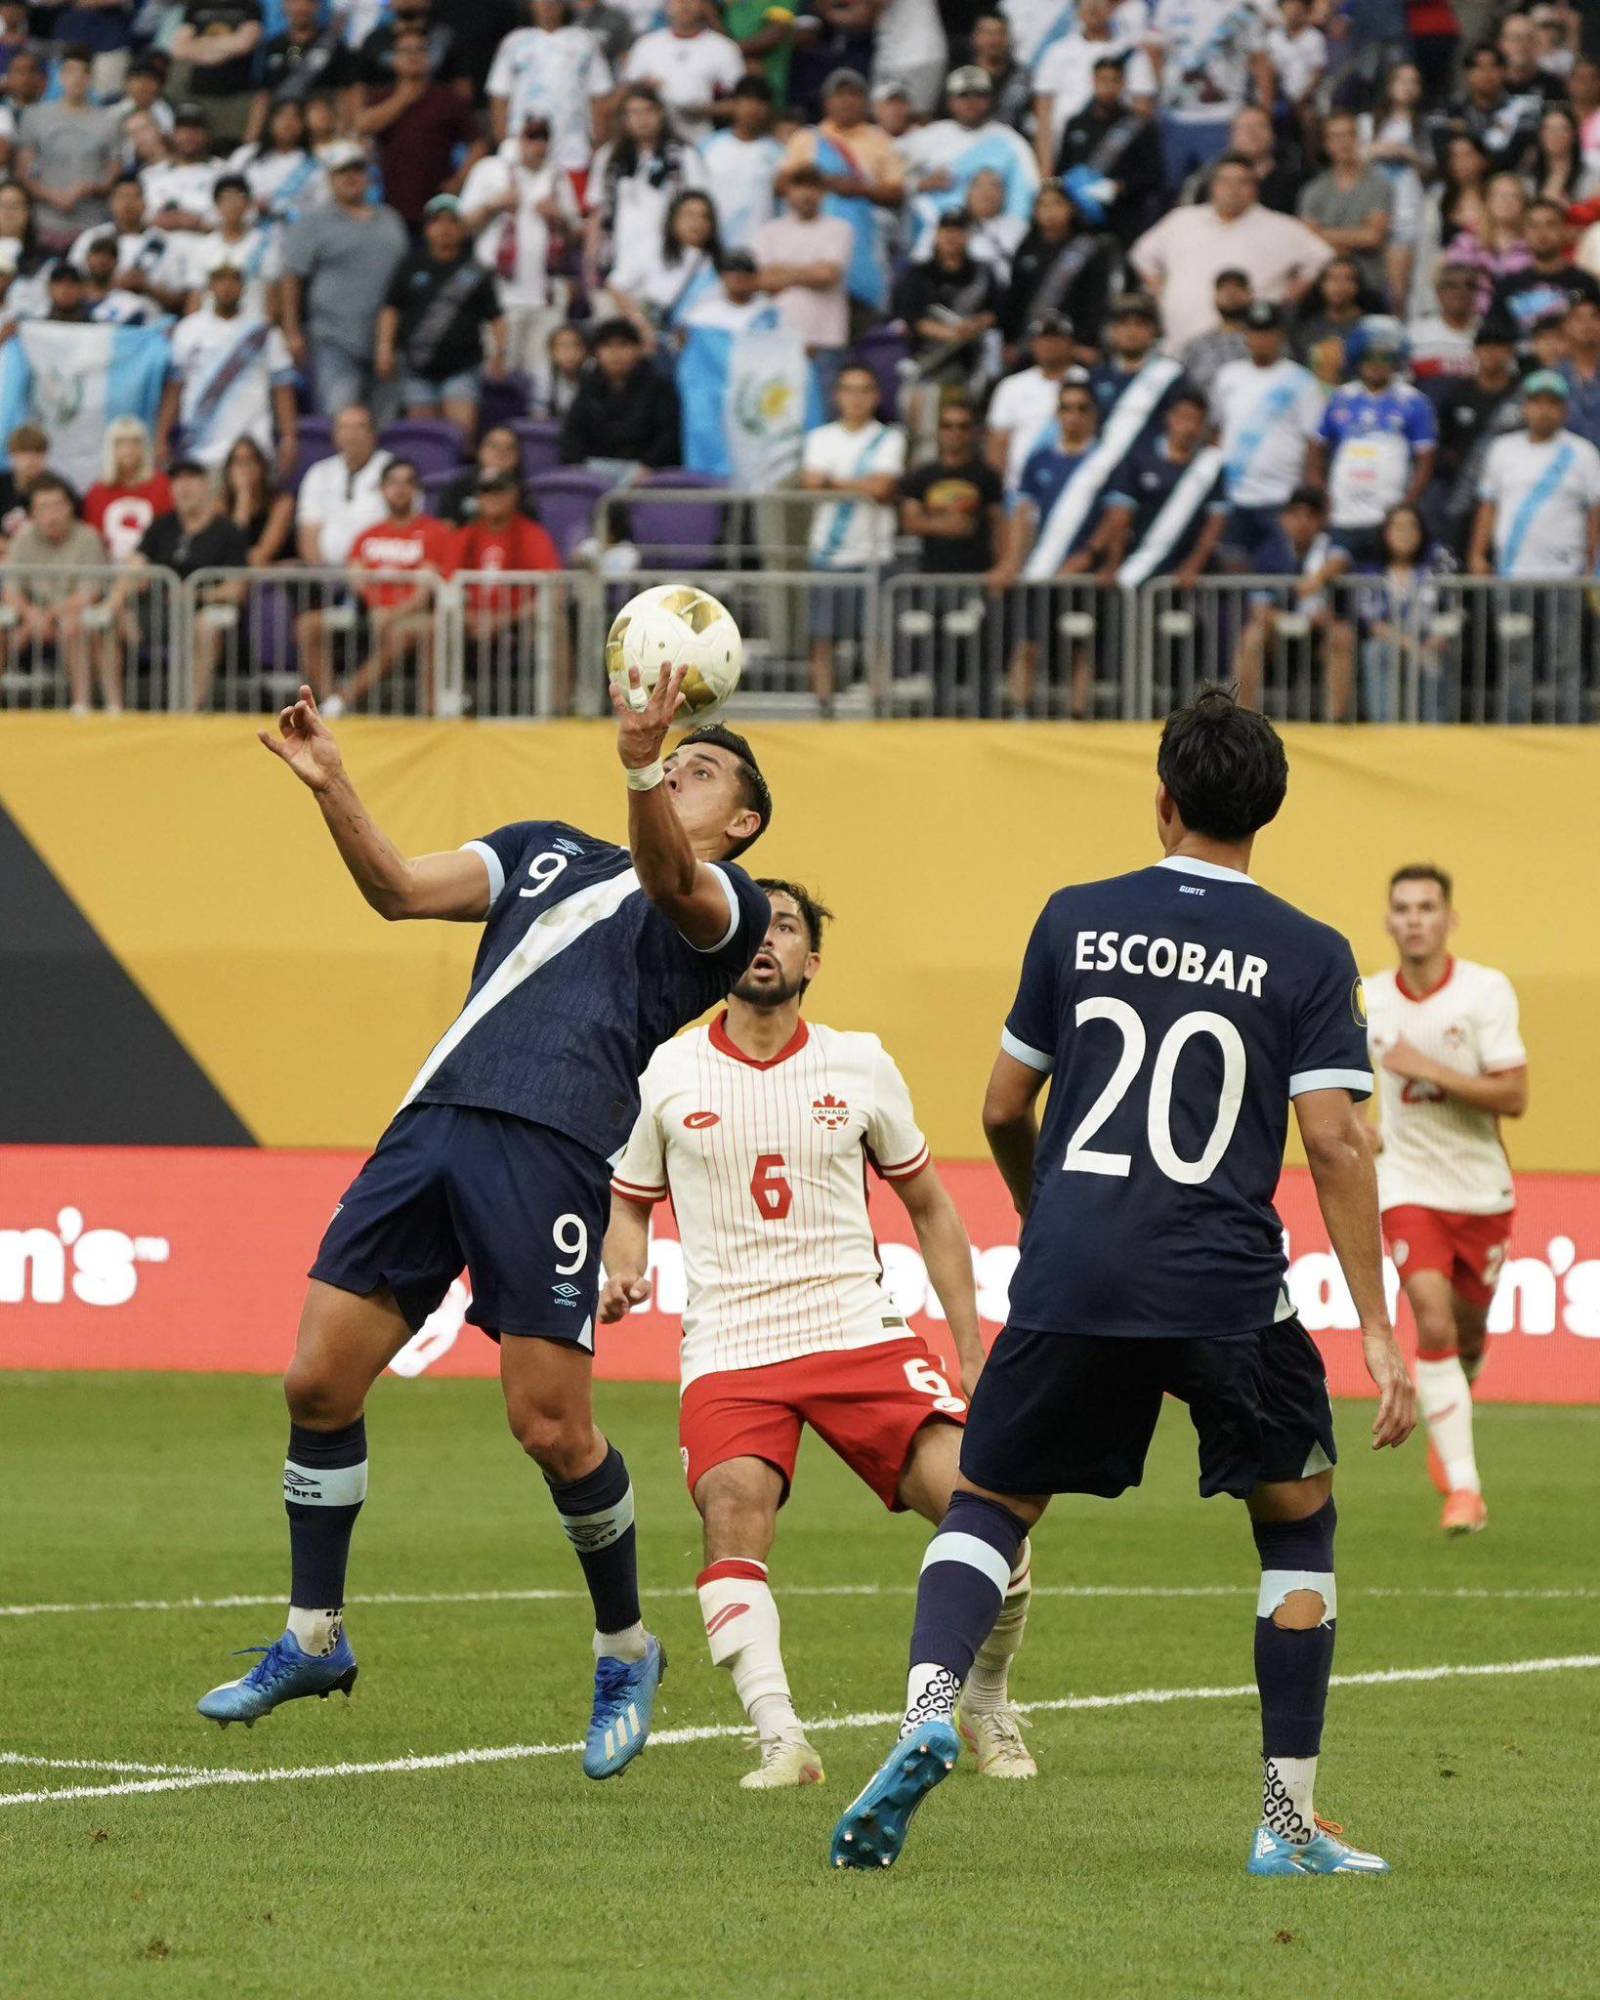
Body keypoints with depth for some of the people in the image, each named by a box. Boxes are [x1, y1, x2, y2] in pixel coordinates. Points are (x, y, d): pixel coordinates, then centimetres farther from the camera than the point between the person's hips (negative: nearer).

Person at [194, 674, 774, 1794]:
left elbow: (668, 882, -13)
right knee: (319, 1381, 1)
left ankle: (626, 1651, 13)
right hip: (436, 1116, 5)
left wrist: (640, 769, -33)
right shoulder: (546, 851, 29)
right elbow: (402, 890, 16)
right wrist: (330, 786, -1)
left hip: (554, 1147, -5)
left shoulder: (729, 903, 11)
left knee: (551, 1428, -10)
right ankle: (315, 1637, 17)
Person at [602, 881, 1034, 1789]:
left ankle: (988, 1711, 10)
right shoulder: (668, 1074, 6)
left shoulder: (861, 1066, 7)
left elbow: (930, 1207, 17)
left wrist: (974, 1352, 12)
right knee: (735, 1511, -29)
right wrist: (624, 1273, -4)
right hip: (729, 1347, -1)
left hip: (860, 1330, 1)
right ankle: (781, 1739, -30)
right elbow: (630, 1201, 20)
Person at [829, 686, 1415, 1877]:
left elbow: (1004, 1111, 14)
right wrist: (1379, 1330, -4)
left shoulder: (1077, 921, 7)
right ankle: (1292, 1818, 12)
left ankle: (930, 1711, -13)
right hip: (1227, 1286, -1)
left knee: (989, 1504, 15)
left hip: (1070, 1278, 1)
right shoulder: (1309, 957, 2)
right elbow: (1334, 1141, -6)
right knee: (1300, 1517, 17)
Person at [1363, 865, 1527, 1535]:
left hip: (1481, 1189, 0)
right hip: (1409, 1185, 0)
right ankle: (1462, 1486, -18)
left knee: (1469, 1331, 14)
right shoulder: (1368, 999, -3)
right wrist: (1369, 1130, 4)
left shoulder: (1486, 991, -12)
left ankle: (1446, 1433, 46)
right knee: (1433, 1324, -18)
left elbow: (1514, 1097, -18)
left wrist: (1429, 1071, -26)